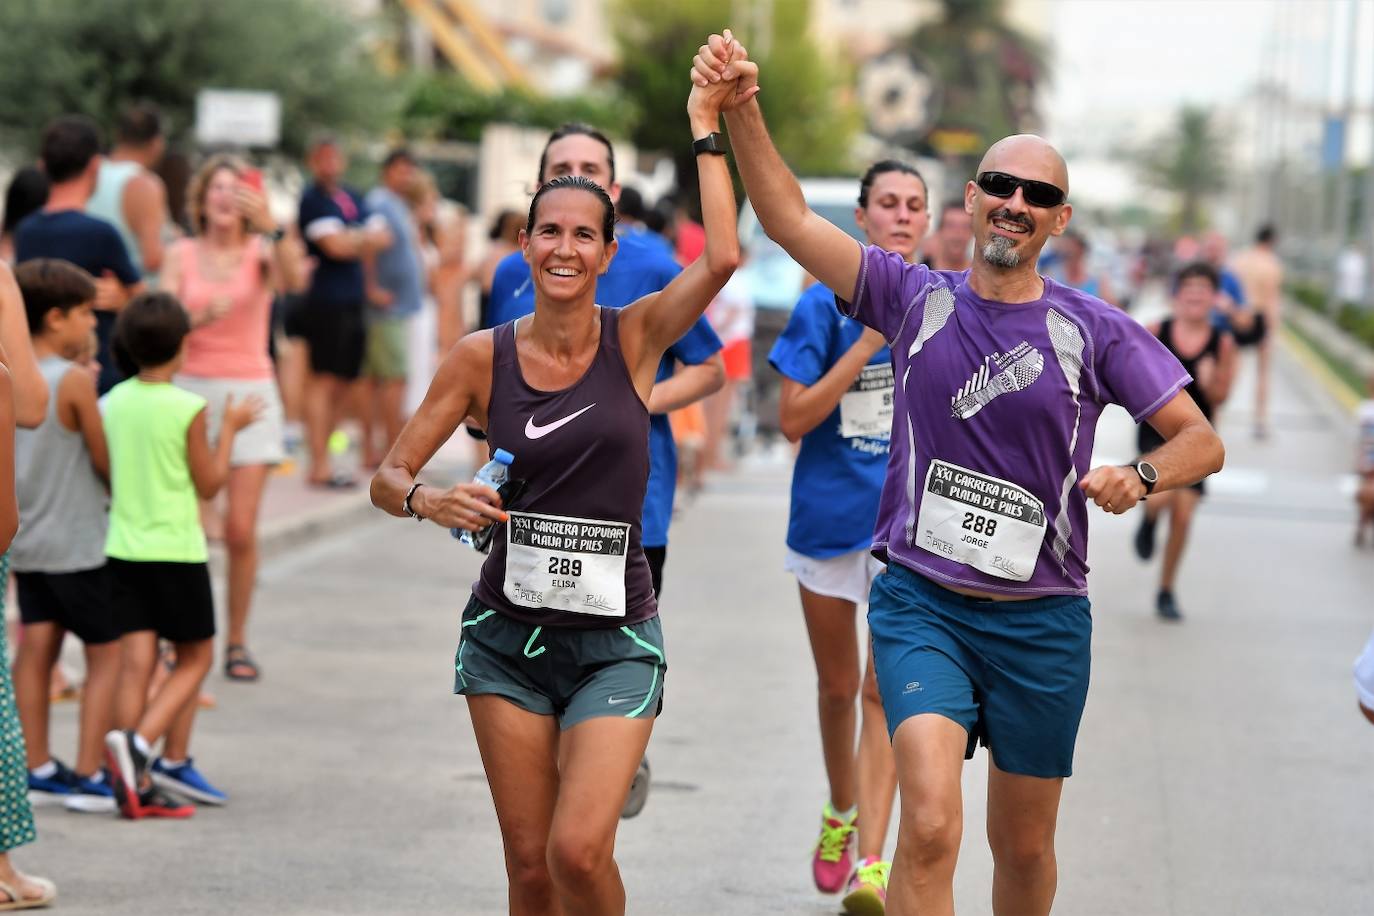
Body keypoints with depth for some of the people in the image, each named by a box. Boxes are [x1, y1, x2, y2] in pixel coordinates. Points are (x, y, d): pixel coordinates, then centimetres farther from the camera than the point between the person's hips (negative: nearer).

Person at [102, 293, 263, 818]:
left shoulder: (113, 402, 2)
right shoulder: (188, 409, -12)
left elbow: (109, 476, 9)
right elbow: (209, 484, -4)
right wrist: (230, 428, 6)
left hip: (124, 548, 5)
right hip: (176, 551, -4)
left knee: (136, 662, 3)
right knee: (195, 659, 9)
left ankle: (135, 782, -2)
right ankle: (141, 745, -11)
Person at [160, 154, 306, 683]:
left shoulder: (261, 251, 2)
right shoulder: (182, 254, 6)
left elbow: (295, 281, -20)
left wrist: (270, 225, -33)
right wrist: (201, 316, -21)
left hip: (250, 393, -1)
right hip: (192, 389, 1)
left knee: (241, 530, -4)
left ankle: (237, 642, 9)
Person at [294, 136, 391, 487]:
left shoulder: (355, 200, 18)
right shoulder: (314, 200, -6)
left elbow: (383, 238, 11)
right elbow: (335, 246, -16)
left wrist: (350, 240, -6)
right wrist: (364, 238, 3)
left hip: (353, 302, 8)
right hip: (325, 302, -8)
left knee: (342, 384, 8)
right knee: (323, 381, -8)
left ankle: (321, 453, 14)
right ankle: (319, 467, -8)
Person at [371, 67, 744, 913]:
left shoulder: (636, 338, -4)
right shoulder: (485, 357, -1)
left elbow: (723, 256, -22)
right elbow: (389, 477, 2)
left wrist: (705, 127, -16)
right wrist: (431, 502, -20)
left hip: (615, 641, -2)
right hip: (510, 635, 2)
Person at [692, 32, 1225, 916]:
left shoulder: (1094, 330, -2)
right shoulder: (916, 297, 0)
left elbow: (1202, 441, -1)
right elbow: (791, 220, -7)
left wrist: (1141, 476, -22)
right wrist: (742, 113, -21)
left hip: (1042, 619, 2)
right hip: (923, 603, -1)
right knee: (931, 827, -20)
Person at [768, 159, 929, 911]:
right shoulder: (826, 304, -5)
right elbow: (794, 420, -12)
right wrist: (868, 342, -17)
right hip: (830, 513, 1)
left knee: (885, 690, -11)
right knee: (837, 686, 16)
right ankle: (841, 814, 41)